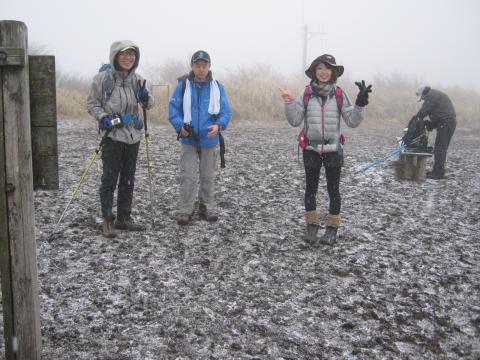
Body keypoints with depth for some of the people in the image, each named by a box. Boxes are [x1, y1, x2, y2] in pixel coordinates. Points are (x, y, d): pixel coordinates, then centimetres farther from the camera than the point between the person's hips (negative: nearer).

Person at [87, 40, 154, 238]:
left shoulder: (137, 79, 4)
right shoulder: (102, 78, -8)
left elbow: (149, 104, 11)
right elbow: (92, 104, -2)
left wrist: (146, 97, -11)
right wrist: (103, 118, -19)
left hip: (133, 136, 5)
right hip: (112, 136, -5)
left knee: (128, 180, 12)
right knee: (109, 179, -4)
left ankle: (124, 218, 23)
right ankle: (107, 221, 6)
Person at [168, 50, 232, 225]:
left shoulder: (217, 87, 1)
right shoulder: (182, 86, -2)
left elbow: (226, 111, -1)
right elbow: (173, 109, -3)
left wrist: (218, 125, -21)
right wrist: (180, 126, -20)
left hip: (209, 140, 2)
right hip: (188, 140, -1)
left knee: (208, 176, 12)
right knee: (188, 177, -2)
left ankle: (208, 208, 23)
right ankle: (185, 211, 6)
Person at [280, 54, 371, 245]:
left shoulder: (339, 94, -1)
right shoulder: (306, 94, 0)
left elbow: (352, 121, -2)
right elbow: (295, 121, -1)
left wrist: (360, 103, -15)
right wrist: (289, 102, -13)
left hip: (333, 149, -1)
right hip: (311, 149, 1)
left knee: (333, 189, 6)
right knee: (310, 188, 8)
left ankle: (332, 229, 18)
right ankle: (311, 226, 21)